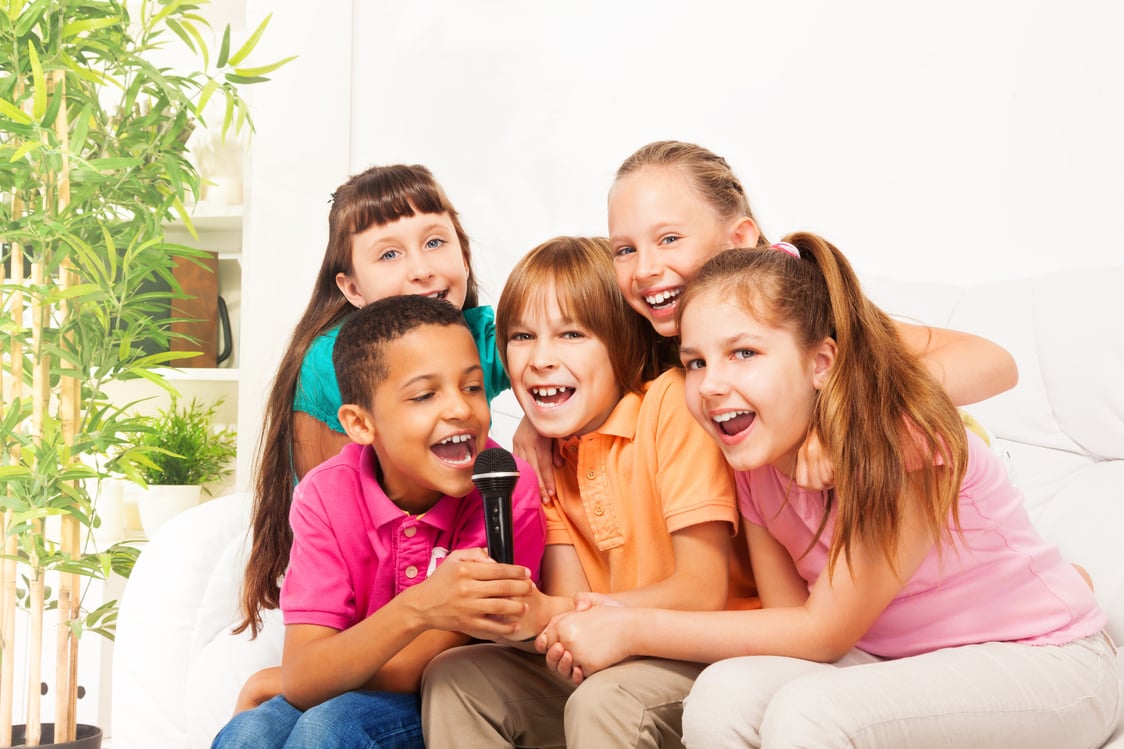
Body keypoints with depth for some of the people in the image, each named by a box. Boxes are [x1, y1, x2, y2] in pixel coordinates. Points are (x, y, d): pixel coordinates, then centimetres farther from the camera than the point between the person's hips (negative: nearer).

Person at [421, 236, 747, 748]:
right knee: (450, 678, -7)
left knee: (601, 703, -32)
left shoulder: (671, 403, -16)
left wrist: (544, 614, -29)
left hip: (700, 654, -6)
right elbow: (567, 597, -3)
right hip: (606, 656, 6)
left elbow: (703, 591, -21)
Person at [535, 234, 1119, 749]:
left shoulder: (904, 443, -26)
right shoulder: (752, 461, -4)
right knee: (724, 693, -24)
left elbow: (822, 631, -21)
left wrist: (635, 630, -20)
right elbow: (791, 617, -8)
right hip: (892, 664, 6)